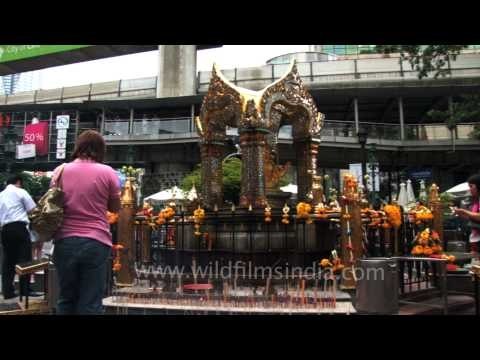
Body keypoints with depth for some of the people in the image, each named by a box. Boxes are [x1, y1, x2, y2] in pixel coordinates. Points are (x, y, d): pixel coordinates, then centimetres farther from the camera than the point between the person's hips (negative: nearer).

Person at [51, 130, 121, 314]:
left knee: (66, 299, 17)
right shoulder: (107, 172, -4)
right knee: (90, 303, 4)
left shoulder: (60, 171, 4)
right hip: (96, 242, -3)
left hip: (65, 241, 3)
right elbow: (115, 208, 6)